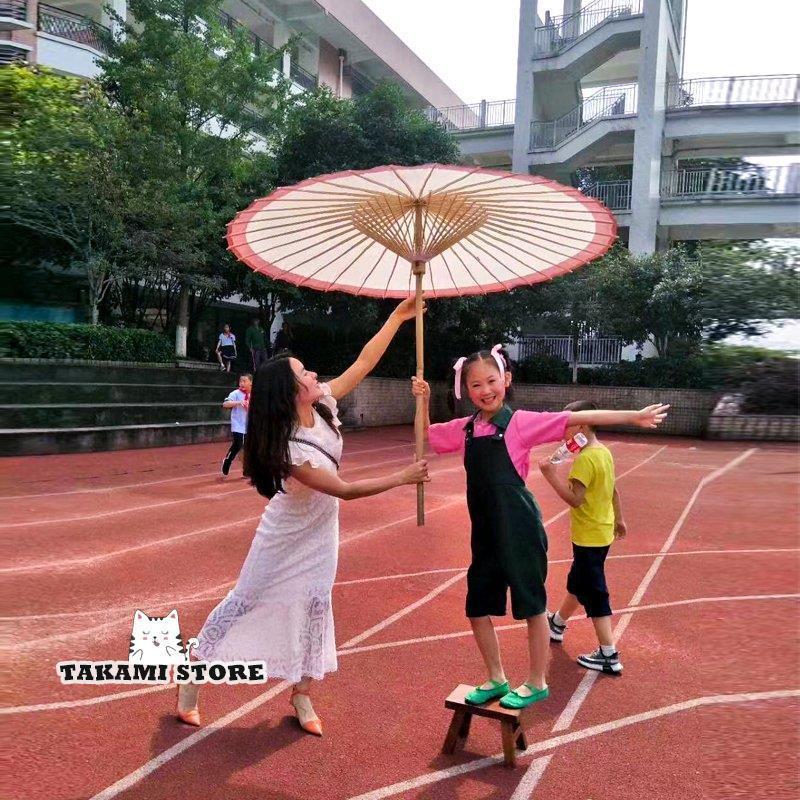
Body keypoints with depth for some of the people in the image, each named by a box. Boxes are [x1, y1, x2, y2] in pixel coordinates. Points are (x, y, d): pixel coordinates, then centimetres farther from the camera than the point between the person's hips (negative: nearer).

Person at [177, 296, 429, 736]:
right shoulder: (289, 450, -35)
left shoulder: (322, 404, -16)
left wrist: (399, 316, -14)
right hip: (288, 535, -6)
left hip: (319, 531, 6)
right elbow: (344, 489, -30)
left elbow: (363, 362, -10)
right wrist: (402, 477, -25)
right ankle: (191, 681, 26)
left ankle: (302, 697, 24)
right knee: (247, 600, 7)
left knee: (315, 604, 9)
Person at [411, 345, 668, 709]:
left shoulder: (520, 422, -10)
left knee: (531, 605, 9)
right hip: (485, 532, 6)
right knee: (478, 608, 14)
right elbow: (425, 436, 20)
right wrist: (423, 401, 5)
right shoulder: (465, 428, 5)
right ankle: (496, 680, 34)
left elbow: (579, 418, -15)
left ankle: (536, 683, 28)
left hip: (519, 529, -6)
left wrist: (633, 417, -17)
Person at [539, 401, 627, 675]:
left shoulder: (585, 459, -23)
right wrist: (618, 518, 25)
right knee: (577, 582, 25)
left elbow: (574, 498, -28)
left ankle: (609, 656, 5)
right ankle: (557, 624, 44)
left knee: (594, 594, -1)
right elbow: (613, 490, 15)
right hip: (602, 531, 10)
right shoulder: (604, 452, 5)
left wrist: (551, 474, -26)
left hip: (589, 537, -10)